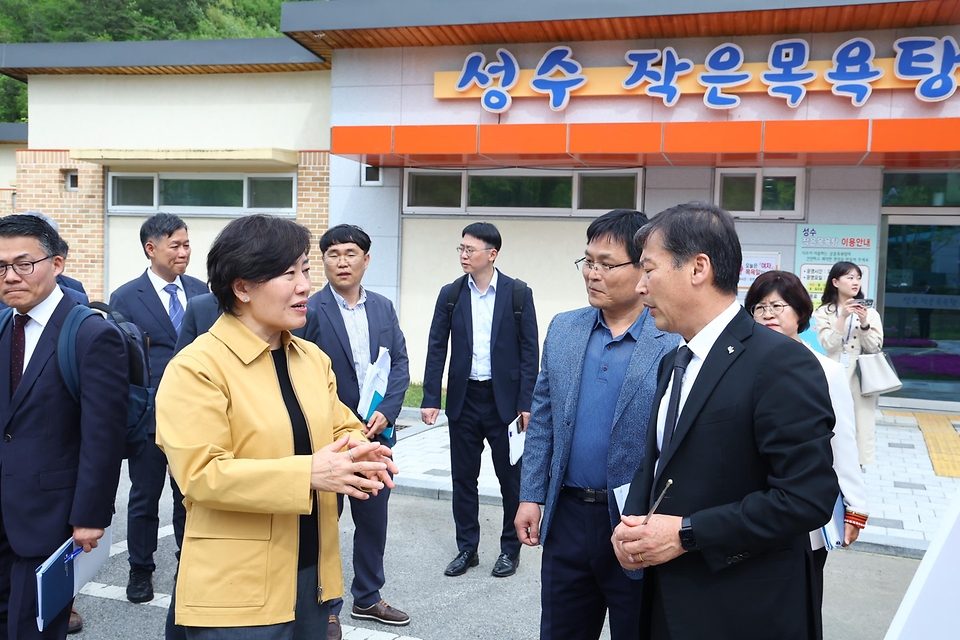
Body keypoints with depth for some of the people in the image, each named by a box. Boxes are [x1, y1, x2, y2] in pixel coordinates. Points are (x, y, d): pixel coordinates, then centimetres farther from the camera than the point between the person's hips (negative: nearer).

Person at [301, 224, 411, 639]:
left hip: (376, 432, 5)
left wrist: (386, 411, -9)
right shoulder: (309, 311, -9)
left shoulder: (383, 308, 7)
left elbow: (400, 362, 6)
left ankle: (368, 598, 34)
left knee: (374, 520, 16)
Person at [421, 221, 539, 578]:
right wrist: (430, 399, -4)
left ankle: (510, 549, 23)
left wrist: (526, 403, -9)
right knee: (463, 477, 10)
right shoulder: (450, 294, 3)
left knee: (511, 476, 7)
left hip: (504, 398, -2)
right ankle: (467, 549, 24)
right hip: (464, 398, 3)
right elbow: (437, 349, 3)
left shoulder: (518, 293, -4)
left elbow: (529, 351, -4)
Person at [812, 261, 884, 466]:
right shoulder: (823, 312, 3)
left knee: (860, 425, 0)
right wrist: (843, 317, -16)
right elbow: (828, 345, -8)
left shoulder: (870, 313, 7)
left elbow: (874, 348, 2)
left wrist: (864, 323, -13)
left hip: (861, 378, 1)